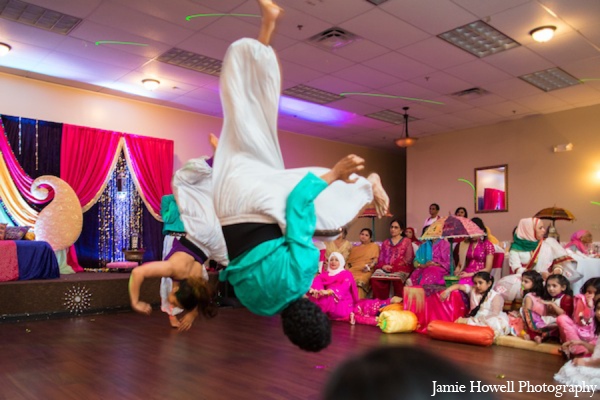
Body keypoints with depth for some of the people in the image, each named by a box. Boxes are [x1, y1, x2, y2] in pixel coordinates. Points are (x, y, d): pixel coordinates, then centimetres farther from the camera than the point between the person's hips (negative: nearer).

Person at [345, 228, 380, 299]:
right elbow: (349, 261, 22)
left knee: (359, 281, -37)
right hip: (353, 270, 4)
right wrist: (347, 269, 1)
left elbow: (375, 259, 5)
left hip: (365, 271, -4)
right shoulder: (354, 248, 32)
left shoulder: (374, 246, 19)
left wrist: (369, 266, -14)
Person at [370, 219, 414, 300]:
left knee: (397, 279, -39)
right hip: (385, 268, 3)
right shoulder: (385, 243, 27)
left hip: (401, 268, -3)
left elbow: (408, 259, 5)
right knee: (375, 279, -31)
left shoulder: (407, 242, 16)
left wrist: (393, 267, -9)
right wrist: (383, 266, -6)